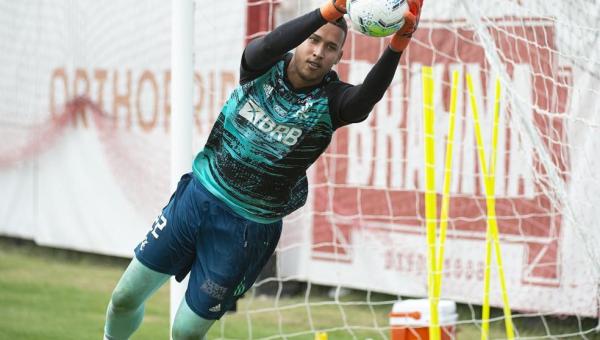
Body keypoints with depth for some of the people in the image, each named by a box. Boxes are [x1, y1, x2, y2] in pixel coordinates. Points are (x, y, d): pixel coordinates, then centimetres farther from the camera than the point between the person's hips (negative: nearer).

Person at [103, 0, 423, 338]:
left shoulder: (330, 101, -14)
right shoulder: (264, 68, -9)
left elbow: (368, 96, -37)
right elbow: (269, 46, -33)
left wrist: (398, 44, -56)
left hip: (248, 229, -2)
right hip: (198, 196, 2)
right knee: (126, 297, 10)